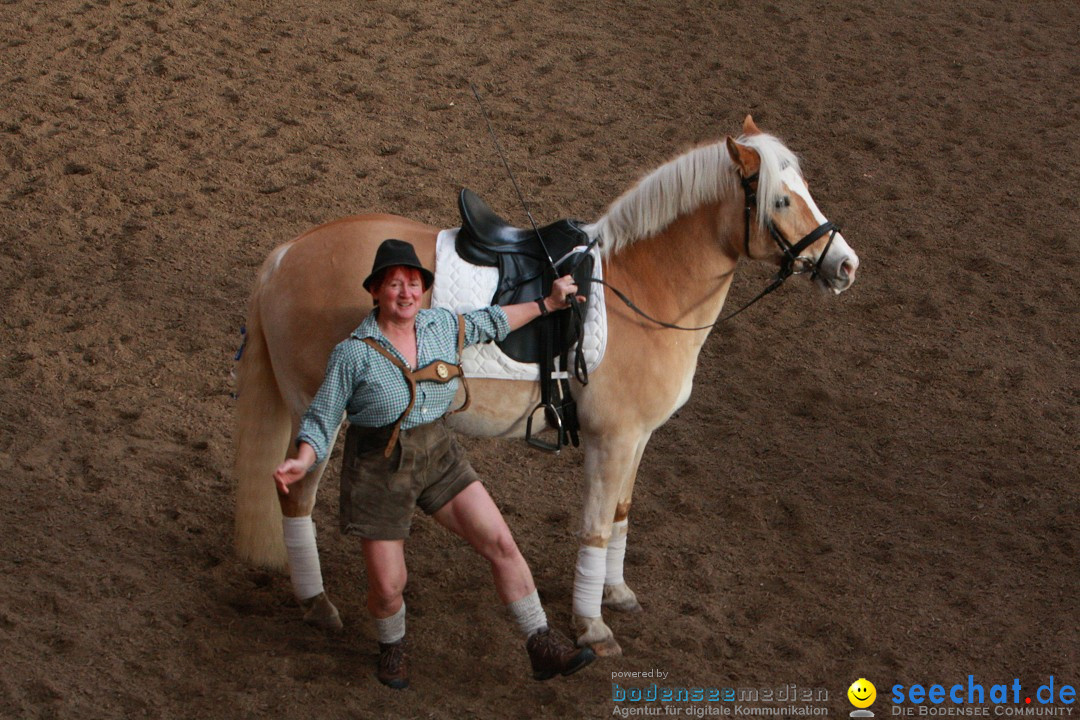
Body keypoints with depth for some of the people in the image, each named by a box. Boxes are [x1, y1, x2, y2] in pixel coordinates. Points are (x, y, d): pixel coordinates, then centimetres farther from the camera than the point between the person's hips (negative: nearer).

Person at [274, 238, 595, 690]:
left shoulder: (444, 328, -3)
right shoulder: (353, 354, -17)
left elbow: (490, 322, 18)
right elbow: (321, 420, -11)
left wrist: (547, 304, 21)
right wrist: (301, 463, -28)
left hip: (440, 460, 4)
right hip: (380, 472, -4)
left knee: (501, 545, -5)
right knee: (388, 588, 3)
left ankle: (542, 647, 7)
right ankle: (392, 646, 38)